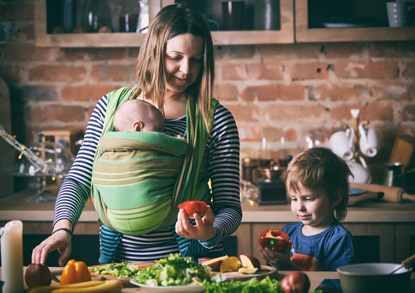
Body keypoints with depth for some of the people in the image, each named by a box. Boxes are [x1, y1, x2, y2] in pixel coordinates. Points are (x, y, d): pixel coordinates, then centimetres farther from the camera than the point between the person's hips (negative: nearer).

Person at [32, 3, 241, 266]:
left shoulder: (216, 120, 3)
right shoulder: (111, 106, 9)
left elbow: (229, 207, 3)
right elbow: (78, 181, 11)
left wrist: (210, 233, -19)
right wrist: (63, 229, -7)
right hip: (118, 259, 2)